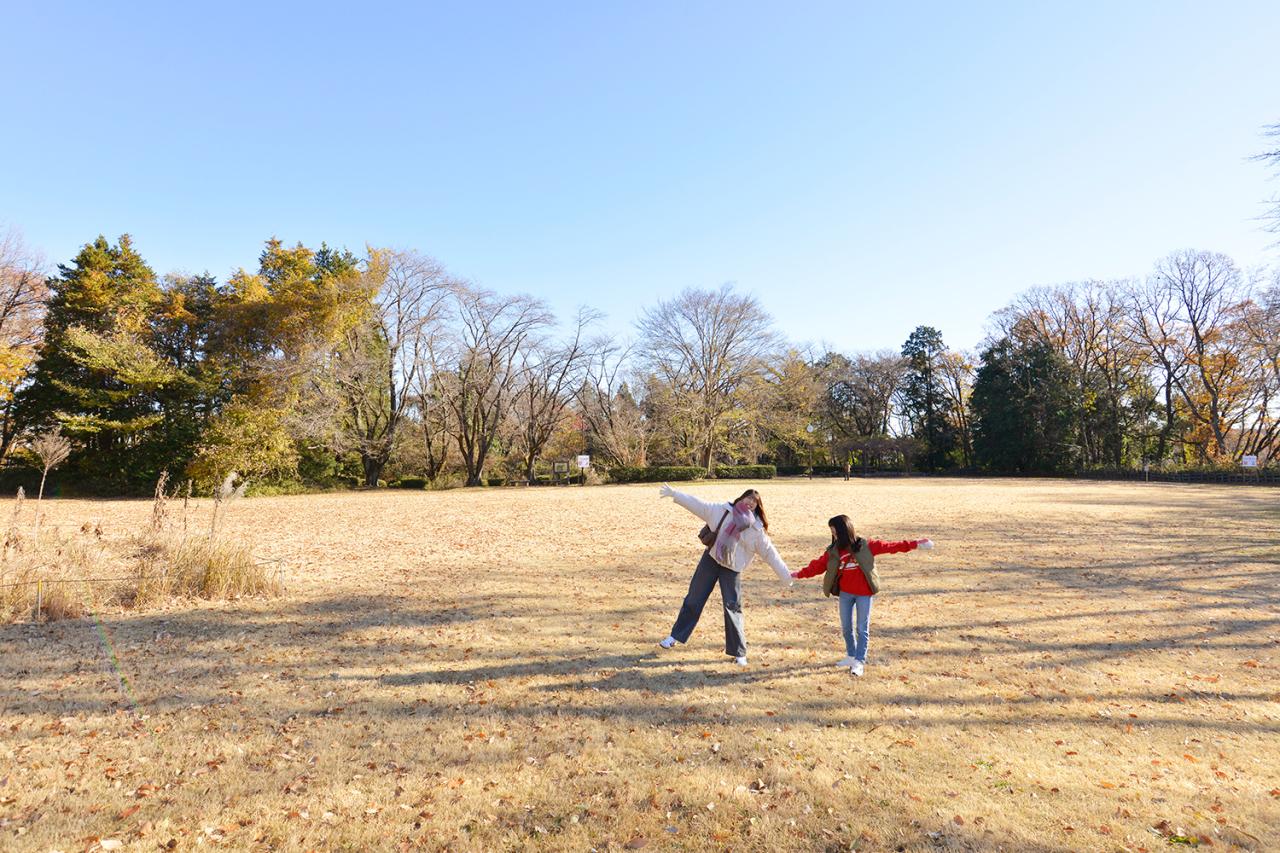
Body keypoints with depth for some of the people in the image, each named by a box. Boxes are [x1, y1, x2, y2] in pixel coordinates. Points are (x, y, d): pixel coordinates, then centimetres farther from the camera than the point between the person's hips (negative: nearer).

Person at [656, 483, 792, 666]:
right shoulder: (722, 510, -5)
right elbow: (696, 504, -3)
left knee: (732, 609, -4)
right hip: (710, 559, 2)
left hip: (731, 569, -2)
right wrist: (674, 493, -5)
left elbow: (770, 554, -4)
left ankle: (738, 653, 11)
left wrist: (786, 577, -5)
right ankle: (675, 636, 25)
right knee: (693, 599, 10)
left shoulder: (756, 530, -7)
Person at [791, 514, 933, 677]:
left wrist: (915, 544, -12)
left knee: (862, 628, 3)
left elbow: (890, 546, -9)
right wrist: (799, 574, -2)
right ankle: (851, 656, 32)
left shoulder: (866, 545, -11)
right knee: (846, 627, 12)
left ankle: (859, 661, 14)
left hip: (864, 593, -3)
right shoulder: (833, 551, -3)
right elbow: (817, 565, 1)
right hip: (845, 593, 4)